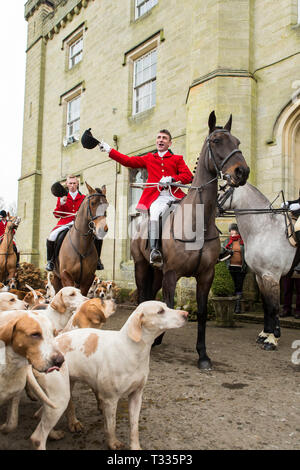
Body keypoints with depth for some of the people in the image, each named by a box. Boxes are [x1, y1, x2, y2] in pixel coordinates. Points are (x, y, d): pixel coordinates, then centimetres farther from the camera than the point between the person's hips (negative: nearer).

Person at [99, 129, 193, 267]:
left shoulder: (177, 159, 19)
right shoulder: (149, 158, 23)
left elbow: (188, 176, 6)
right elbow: (128, 161, 19)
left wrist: (171, 179, -12)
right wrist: (109, 150, 17)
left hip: (174, 195, 1)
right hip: (157, 196, -1)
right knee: (154, 215, -32)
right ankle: (154, 250, -26)